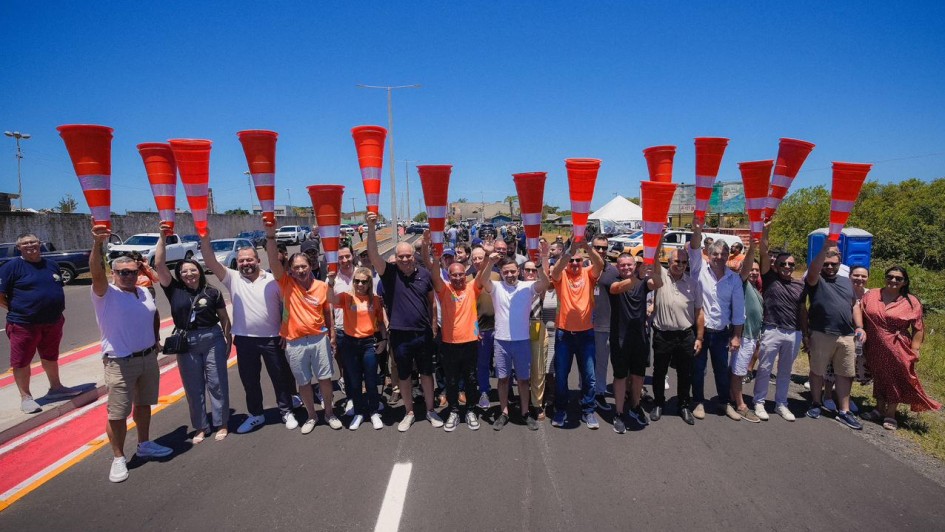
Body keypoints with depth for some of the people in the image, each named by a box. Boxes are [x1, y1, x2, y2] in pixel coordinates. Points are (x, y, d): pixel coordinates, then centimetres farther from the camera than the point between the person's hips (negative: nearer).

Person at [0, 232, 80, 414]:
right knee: (21, 361, 3)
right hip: (23, 324, -5)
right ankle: (25, 397, 14)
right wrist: (16, 309, -8)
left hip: (53, 322, 6)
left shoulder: (51, 264, 8)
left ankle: (55, 388, 33)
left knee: (51, 357, 19)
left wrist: (57, 309, 11)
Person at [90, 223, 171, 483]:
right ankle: (118, 459, 14)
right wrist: (97, 244, -45)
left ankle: (144, 445, 35)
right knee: (117, 414, 0)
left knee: (143, 404, 19)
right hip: (120, 363, -6)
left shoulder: (144, 293, 7)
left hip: (148, 358, 6)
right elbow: (96, 272, -31)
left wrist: (156, 338, 12)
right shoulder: (105, 294, -12)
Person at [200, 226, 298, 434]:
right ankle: (255, 415, 32)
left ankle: (287, 412, 26)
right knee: (249, 380, 14)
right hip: (244, 339, 2)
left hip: (272, 338, -2)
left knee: (280, 377, 9)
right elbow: (210, 262, -10)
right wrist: (205, 239, -25)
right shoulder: (233, 279, 0)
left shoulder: (272, 280, -3)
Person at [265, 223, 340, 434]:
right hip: (295, 342, 0)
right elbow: (273, 262, -19)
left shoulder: (322, 286, -3)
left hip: (319, 338, 0)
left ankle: (329, 413, 28)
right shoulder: (286, 284, -6)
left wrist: (332, 335, 7)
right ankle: (311, 416, 30)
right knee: (303, 382, 12)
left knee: (325, 378, 9)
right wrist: (270, 235, -29)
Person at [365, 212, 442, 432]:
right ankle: (409, 412, 30)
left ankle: (430, 410, 31)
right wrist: (371, 228, -35)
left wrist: (433, 324, 9)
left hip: (423, 334, 1)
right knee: (404, 375, 13)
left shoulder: (424, 274, -2)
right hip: (400, 335, -1)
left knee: (426, 372, 15)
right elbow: (373, 254, -23)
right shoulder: (390, 273, -7)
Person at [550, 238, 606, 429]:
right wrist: (570, 251, -42)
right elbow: (555, 270, -25)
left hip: (586, 332, 1)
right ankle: (560, 410, 23)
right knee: (561, 374, 7)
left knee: (589, 376, 8)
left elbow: (600, 265, -21)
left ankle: (588, 411, 23)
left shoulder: (589, 274, 0)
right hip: (564, 332, -1)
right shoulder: (561, 275, -2)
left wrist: (587, 247, -39)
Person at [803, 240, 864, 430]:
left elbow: (854, 305, 20)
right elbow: (812, 270, -23)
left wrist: (859, 326, 6)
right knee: (818, 371, 7)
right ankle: (816, 404, 23)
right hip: (821, 335, -4)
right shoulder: (816, 280, 0)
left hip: (847, 336, 5)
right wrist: (825, 248, -34)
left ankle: (843, 411, 17)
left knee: (845, 374, 8)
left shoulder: (847, 282, 16)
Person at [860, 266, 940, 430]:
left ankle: (890, 415, 20)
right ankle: (879, 409, 30)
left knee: (895, 380, 6)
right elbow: (861, 318, 6)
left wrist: (914, 351, -8)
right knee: (879, 378, 15)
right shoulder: (870, 296, 1)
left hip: (897, 350, -2)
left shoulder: (912, 302, -5)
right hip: (875, 349, 2)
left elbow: (918, 328, -3)